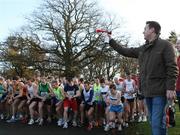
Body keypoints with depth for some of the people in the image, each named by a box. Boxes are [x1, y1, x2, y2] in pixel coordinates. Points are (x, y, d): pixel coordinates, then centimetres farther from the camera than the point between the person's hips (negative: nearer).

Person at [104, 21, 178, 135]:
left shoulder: (165, 45, -6)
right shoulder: (142, 49, 15)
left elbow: (172, 68, -11)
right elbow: (125, 51, 22)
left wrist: (171, 88, -18)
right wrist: (110, 40, 24)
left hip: (159, 91, -7)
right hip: (148, 91, 7)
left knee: (157, 122, -8)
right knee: (153, 121, 14)